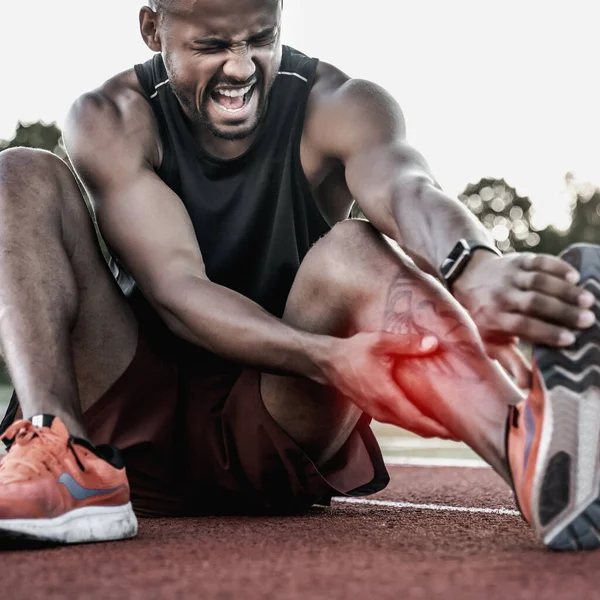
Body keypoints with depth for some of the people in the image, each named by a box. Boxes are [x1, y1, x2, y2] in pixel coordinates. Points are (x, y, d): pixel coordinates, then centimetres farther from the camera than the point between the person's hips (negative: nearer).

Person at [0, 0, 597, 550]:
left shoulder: (339, 107, -7)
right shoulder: (111, 120, -7)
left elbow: (407, 188, -31)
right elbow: (172, 286, -22)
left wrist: (475, 269, -56)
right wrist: (326, 358, -40)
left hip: (272, 451, -1)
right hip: (137, 426, 1)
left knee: (354, 252, -30)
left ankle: (535, 459, -60)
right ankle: (60, 463, -37)